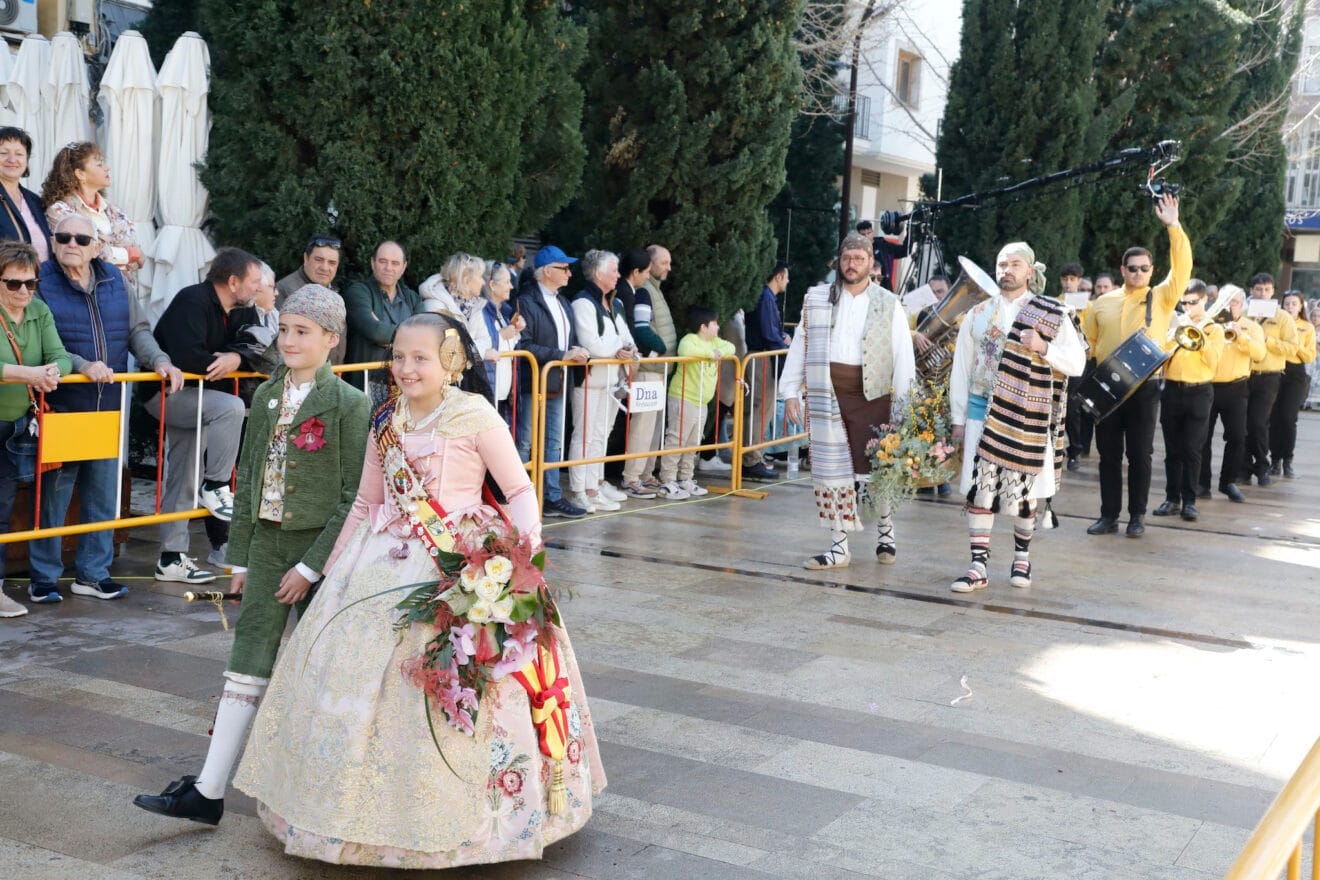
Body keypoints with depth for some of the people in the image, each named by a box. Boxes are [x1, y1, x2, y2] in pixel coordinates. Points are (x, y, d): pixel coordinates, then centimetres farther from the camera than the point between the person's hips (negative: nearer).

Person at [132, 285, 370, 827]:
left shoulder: (349, 405, -10)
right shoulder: (266, 397, 9)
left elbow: (354, 498, -13)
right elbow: (247, 481, 13)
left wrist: (312, 566, -15)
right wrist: (240, 559, 11)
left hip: (321, 549, -5)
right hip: (266, 543, 5)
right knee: (248, 664, 3)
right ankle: (207, 792, 5)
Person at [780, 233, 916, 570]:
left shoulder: (888, 305, 3)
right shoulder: (816, 299, 9)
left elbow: (903, 356, 0)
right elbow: (799, 346, 11)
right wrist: (791, 392, 4)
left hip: (872, 397, -2)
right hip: (827, 397, 2)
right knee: (831, 471, 3)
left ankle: (885, 532, 29)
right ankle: (839, 548, 12)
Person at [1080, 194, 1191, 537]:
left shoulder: (1162, 298, 2)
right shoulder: (1104, 302, 8)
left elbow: (1182, 267, -12)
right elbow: (1087, 339, 17)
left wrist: (1173, 226, -19)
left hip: (1143, 387, -2)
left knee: (1140, 454, 2)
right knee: (1109, 454, 5)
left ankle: (1137, 516, 12)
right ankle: (1108, 516, 12)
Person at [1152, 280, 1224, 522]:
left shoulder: (1214, 329, 5)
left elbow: (1213, 360, -10)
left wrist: (1197, 333, -13)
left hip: (1199, 393, -3)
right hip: (1172, 391, 3)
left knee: (1191, 449, -4)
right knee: (1172, 449, 5)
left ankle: (1189, 501, 1)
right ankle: (1172, 498, 11)